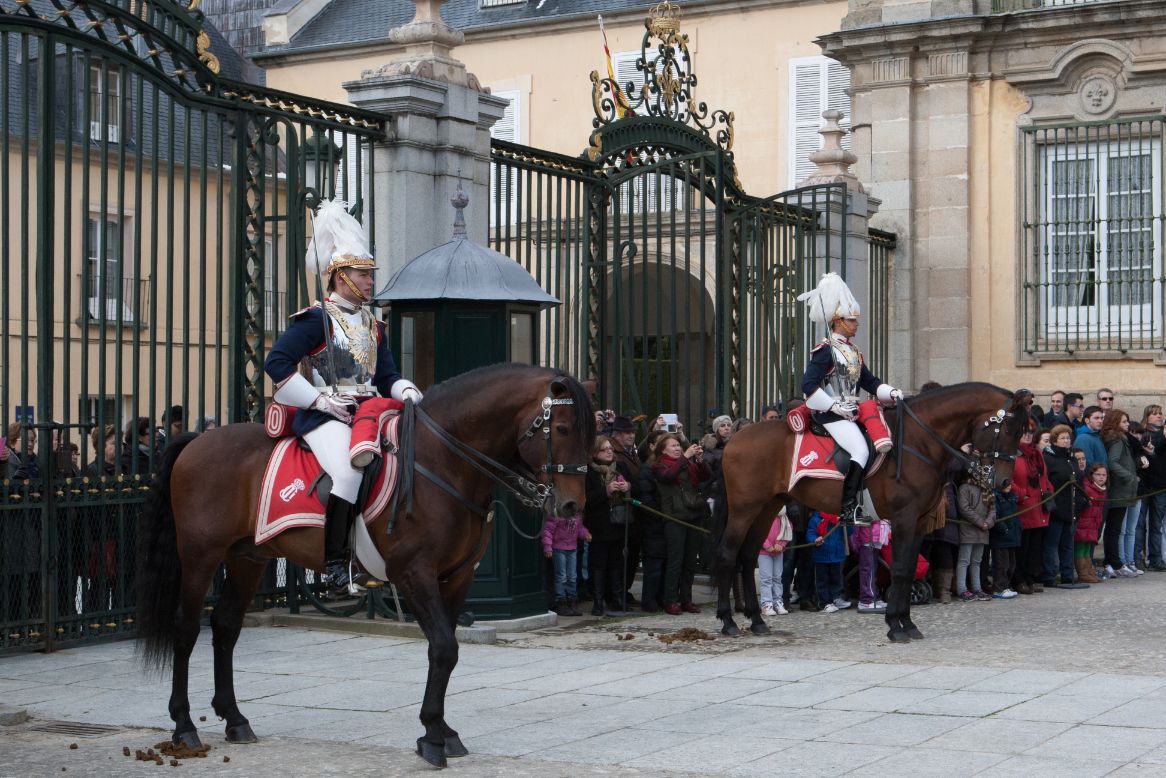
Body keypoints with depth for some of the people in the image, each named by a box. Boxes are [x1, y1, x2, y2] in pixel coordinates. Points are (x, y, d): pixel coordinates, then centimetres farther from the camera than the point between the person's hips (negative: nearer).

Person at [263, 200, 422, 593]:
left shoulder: (372, 325, 19)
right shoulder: (315, 319, -3)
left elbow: (386, 376, 21)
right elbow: (276, 362, -10)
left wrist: (406, 391, -3)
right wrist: (319, 399, -14)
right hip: (327, 414, -8)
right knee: (349, 468, -32)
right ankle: (335, 562, -22)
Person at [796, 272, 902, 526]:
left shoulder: (854, 352, 19)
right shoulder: (826, 350, -8)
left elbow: (870, 382, 21)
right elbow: (808, 384, -15)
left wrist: (891, 393, 2)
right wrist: (835, 406, -18)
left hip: (851, 412, 9)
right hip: (832, 415, -9)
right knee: (861, 451, -24)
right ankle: (849, 511, -24)